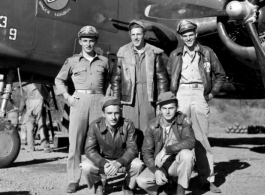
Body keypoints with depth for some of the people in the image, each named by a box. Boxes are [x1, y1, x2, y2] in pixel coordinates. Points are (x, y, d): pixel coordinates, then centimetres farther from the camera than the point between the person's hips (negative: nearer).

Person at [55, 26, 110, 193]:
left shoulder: (103, 61, 13)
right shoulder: (72, 61, 10)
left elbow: (108, 82, 21)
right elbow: (59, 80, 16)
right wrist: (67, 96, 3)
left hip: (98, 100, 1)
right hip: (79, 100, 0)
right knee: (75, 142, -2)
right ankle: (74, 180, 3)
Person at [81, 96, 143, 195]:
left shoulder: (128, 125, -17)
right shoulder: (95, 126, -18)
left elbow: (132, 148, -18)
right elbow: (89, 150, -20)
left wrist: (118, 163, -36)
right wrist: (104, 164, -38)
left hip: (122, 161, 0)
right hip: (102, 161, 0)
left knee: (138, 164, -29)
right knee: (86, 166, -29)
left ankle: (128, 187, 5)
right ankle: (98, 186, 7)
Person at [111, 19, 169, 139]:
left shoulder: (154, 52, 6)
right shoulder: (123, 52, 5)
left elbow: (162, 78, 8)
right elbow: (116, 78, 8)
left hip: (148, 97, 0)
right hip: (129, 98, 0)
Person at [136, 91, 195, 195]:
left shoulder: (183, 120, -12)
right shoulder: (152, 125, -9)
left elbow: (190, 142, -28)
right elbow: (146, 151, -8)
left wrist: (166, 150, -36)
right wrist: (156, 170, -24)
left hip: (178, 164, -1)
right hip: (158, 165, 1)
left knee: (187, 154, -33)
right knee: (141, 181, -25)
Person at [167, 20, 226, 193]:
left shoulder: (207, 53, 7)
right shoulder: (175, 55, 10)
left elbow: (221, 75, 13)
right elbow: (169, 78, 16)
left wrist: (213, 93, 4)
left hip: (200, 96, -1)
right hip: (181, 95, 1)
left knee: (202, 138, 0)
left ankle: (207, 179, 5)